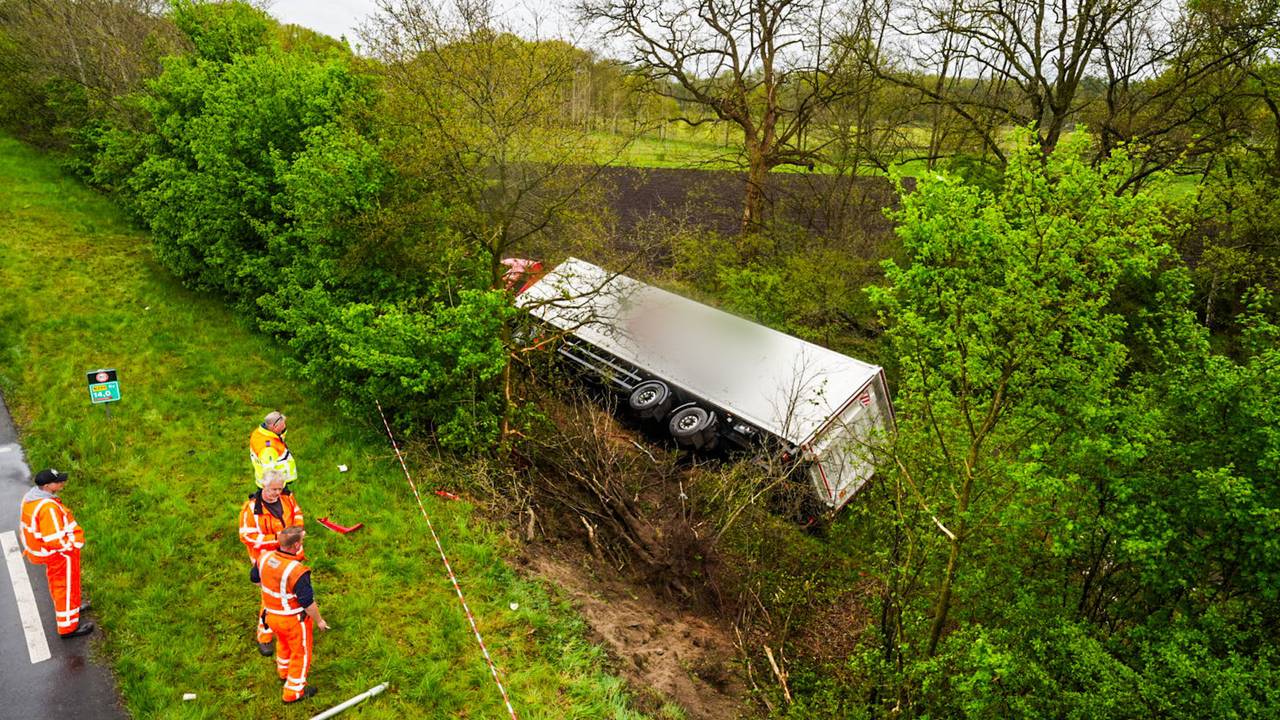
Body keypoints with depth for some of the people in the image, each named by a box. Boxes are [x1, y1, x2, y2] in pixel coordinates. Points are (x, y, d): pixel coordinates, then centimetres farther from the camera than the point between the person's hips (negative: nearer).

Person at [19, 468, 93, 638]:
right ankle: (68, 626, 21)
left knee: (57, 582, 28)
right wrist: (73, 543, -15)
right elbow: (55, 540, -32)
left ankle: (69, 608, 50)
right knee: (67, 588, 7)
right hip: (60, 553, -9)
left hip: (47, 551, 9)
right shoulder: (48, 507, -34)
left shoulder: (31, 496, -6)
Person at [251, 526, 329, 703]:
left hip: (272, 614, 7)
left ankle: (284, 671, 59)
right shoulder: (296, 571, -36)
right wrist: (319, 620, -9)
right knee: (300, 653, 16)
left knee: (283, 643, 34)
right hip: (294, 619, -7)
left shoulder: (264, 557, -15)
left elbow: (255, 578, 7)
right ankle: (293, 691, 30)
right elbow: (308, 602, -26)